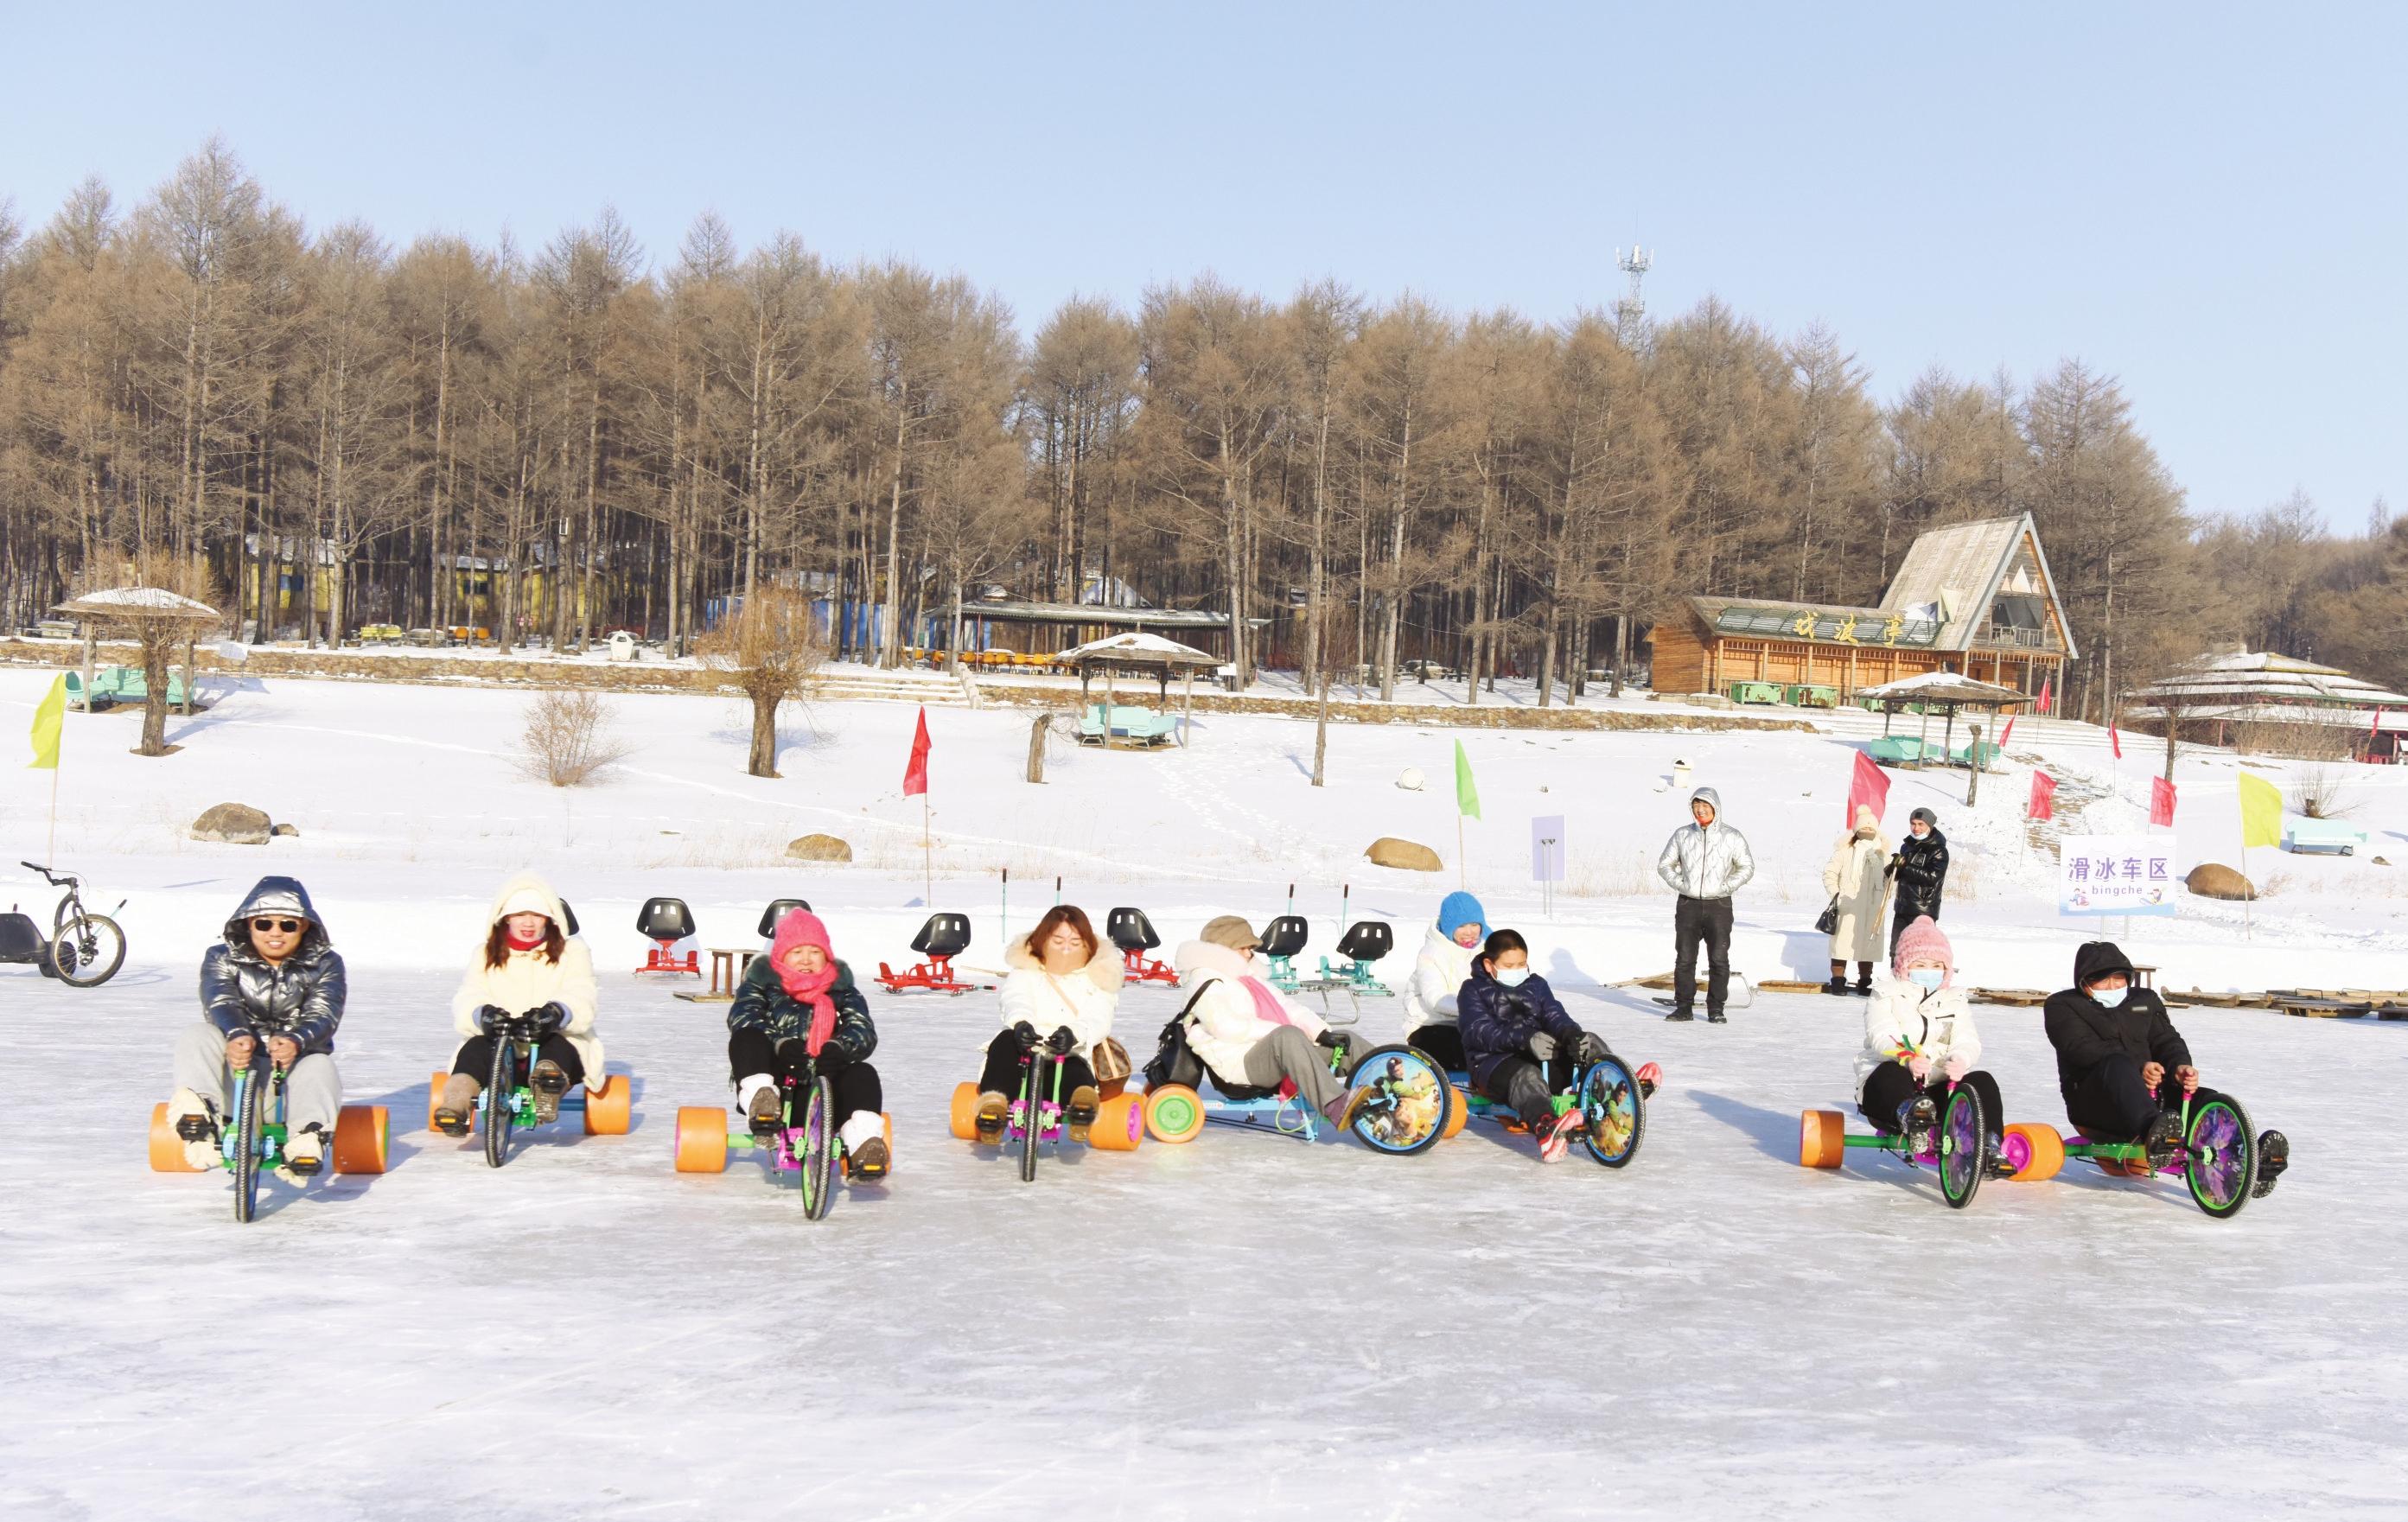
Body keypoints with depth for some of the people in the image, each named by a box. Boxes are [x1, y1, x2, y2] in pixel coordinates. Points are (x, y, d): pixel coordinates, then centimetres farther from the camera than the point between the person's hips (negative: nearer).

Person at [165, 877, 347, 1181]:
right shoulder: (222, 959, 7)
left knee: (318, 1067, -34)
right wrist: (236, 1035, -40)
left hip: (290, 1073, -1)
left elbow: (322, 1015, -11)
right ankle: (197, 1112, -45)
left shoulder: (325, 964, 7)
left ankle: (308, 1139, -54)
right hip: (235, 1075, 1)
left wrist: (296, 1041, -37)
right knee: (196, 1036, -26)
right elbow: (220, 1002, -14)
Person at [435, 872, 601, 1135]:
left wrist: (558, 1012, -34)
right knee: (475, 1048, -32)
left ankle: (549, 1086, -70)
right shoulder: (485, 954, 18)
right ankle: (457, 1101, -60)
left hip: (554, 1042, -1)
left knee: (559, 1046, -37)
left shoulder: (571, 950, 12)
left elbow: (581, 998, -7)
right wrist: (481, 1013, -29)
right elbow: (467, 998, 0)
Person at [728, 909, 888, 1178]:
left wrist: (838, 1047, -27)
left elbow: (863, 1030, -1)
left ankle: (864, 1145, -48)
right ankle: (762, 1099, -45)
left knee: (863, 1074, -29)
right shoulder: (762, 982, 10)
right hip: (776, 1081, -1)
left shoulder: (840, 988, 14)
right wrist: (780, 1044, -31)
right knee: (746, 1039, -24)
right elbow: (744, 1017, -10)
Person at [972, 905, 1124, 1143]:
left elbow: (1098, 1021, -5)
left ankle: (1082, 1104, -73)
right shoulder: (1025, 970, 14)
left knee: (1077, 1073, -39)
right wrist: (1020, 1023, -37)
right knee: (1006, 1040, -34)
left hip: (1072, 1058, -1)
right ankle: (993, 1102, -53)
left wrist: (1074, 1033, -32)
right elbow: (1016, 1000, -9)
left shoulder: (1096, 979, 14)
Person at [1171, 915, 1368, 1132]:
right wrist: (1276, 1030, -16)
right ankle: (1336, 1107, -53)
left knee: (1345, 1044, 1)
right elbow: (1226, 1027, -16)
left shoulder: (1248, 979, 27)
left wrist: (1322, 1033, 1)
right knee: (1288, 1037, -37)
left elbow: (1288, 1007, 17)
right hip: (1240, 1066, -9)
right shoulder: (1204, 982, -1)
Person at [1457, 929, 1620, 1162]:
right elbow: (1480, 1032, -12)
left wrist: (1571, 1033, -21)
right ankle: (1545, 1128, -71)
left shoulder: (1536, 985, 22)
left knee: (1589, 1042, -15)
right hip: (1494, 1062, -6)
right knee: (1526, 1076, -41)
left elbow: (1554, 1015, 6)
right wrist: (1525, 1039, -30)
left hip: (1543, 1056, 6)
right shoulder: (1473, 991, 5)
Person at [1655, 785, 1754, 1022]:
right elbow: (1664, 864, 13)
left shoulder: (1732, 837, 2)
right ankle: (1684, 1007, 9)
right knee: (1684, 958, 2)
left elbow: (1747, 867, 8)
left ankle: (1716, 1009, 6)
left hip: (1719, 906, -2)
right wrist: (1679, 884, -3)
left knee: (1719, 959, -2)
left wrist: (1726, 886, -6)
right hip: (1688, 905, 2)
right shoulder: (1682, 835, 6)